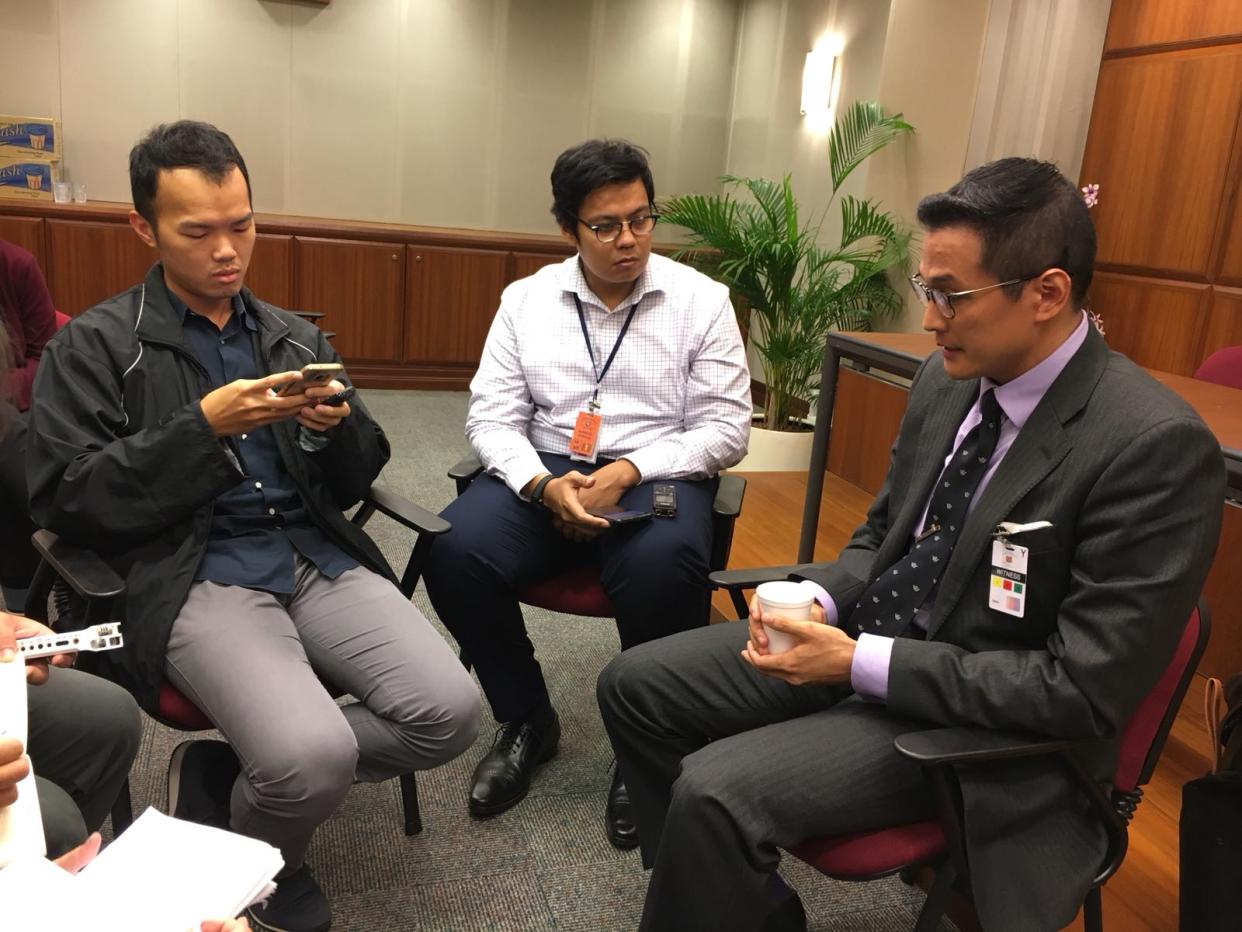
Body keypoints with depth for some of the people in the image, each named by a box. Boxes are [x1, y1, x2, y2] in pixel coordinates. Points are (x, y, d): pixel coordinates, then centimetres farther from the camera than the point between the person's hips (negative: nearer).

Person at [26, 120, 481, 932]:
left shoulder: (296, 337, 17)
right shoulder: (93, 346, 5)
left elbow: (354, 484, 16)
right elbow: (66, 500, -4)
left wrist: (339, 427, -8)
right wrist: (204, 428, -13)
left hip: (319, 559, 5)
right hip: (190, 577, -4)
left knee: (450, 713, -16)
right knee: (313, 757, -28)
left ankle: (231, 771, 7)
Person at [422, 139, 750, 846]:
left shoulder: (701, 300, 1)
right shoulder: (527, 299, 8)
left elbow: (727, 429, -2)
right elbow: (492, 415, 4)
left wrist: (628, 472, -16)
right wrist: (543, 484, -17)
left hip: (657, 475, -2)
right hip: (545, 472, 3)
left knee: (662, 568, -36)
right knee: (454, 551, -26)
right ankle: (527, 720, 1)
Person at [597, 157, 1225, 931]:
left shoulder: (1156, 445, -22)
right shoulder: (949, 376, 0)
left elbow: (1087, 688, -22)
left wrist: (861, 663, -23)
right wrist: (820, 600, -9)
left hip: (971, 716, -7)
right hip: (860, 635, 8)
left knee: (715, 789, -24)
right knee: (635, 686, 3)